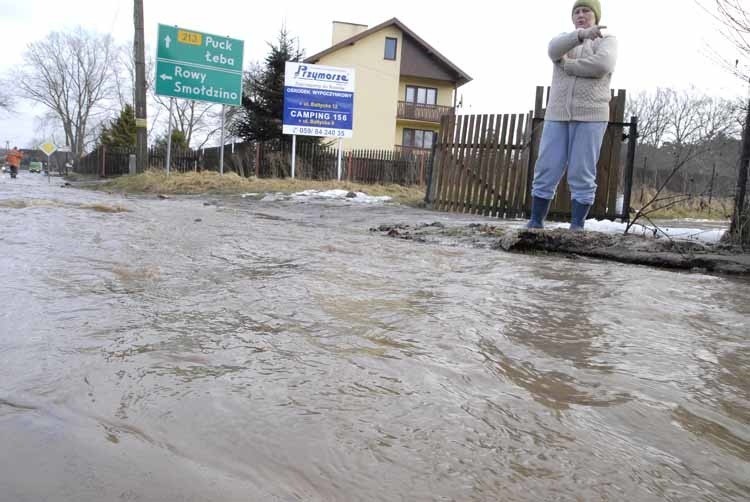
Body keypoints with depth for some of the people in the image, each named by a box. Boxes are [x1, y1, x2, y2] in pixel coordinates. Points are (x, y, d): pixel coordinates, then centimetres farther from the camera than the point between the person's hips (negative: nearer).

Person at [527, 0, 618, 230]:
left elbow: (602, 65, -15)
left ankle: (577, 227, -1)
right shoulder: (564, 39, 18)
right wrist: (582, 34, -24)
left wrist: (567, 65, -5)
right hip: (557, 115, 3)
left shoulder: (607, 40, 10)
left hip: (590, 116, -3)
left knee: (582, 176, -5)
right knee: (545, 172, -2)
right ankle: (535, 223, 4)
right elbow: (554, 50, -9)